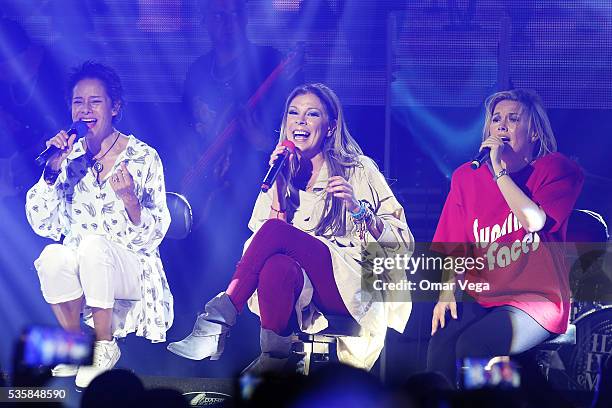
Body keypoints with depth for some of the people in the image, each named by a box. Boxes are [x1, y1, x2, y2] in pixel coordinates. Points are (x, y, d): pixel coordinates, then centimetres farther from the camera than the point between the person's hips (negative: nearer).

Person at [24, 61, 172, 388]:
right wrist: (53, 170, -15)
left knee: (93, 244, -34)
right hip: (79, 273, 3)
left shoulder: (143, 158, -6)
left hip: (131, 270, -2)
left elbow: (153, 235, -9)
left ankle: (104, 346, -17)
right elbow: (42, 225, -3)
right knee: (51, 256, -31)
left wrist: (129, 198, -29)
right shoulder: (70, 156, 4)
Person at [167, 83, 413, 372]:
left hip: (351, 287, -3)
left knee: (275, 230, -28)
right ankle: (274, 357, -38)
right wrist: (276, 182, 1)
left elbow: (402, 240, 3)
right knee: (278, 264, -36)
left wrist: (357, 208, -13)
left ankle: (218, 321, -34)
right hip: (299, 290, 3)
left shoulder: (359, 170, 8)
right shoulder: (283, 176, 19)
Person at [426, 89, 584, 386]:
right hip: (479, 297, 4)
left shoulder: (556, 169, 0)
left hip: (536, 298, -4)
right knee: (441, 342, -27)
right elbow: (456, 247, 12)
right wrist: (448, 290, -5)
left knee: (472, 346, -29)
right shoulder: (467, 177, 11)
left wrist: (500, 171, -14)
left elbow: (534, 221, -17)